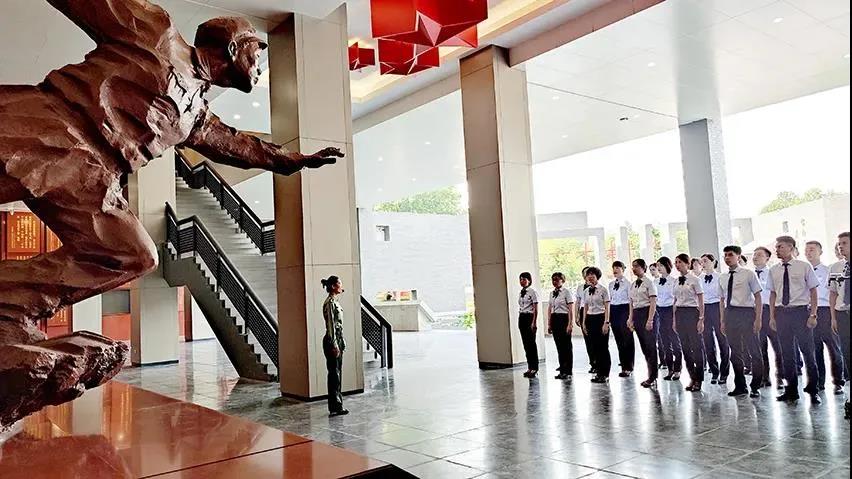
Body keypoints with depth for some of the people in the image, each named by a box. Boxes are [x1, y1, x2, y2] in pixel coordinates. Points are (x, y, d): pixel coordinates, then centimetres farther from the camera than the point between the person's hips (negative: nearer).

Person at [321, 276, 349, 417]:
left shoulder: (335, 302, 15)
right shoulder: (330, 303, -14)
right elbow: (330, 325, -18)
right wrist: (334, 345, -19)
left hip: (338, 339, 10)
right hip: (332, 341, -10)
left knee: (337, 374, 13)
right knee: (334, 375, -4)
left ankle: (337, 406, 19)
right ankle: (335, 408, 1)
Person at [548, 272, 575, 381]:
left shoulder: (566, 292, -7)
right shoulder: (552, 293, 13)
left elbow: (571, 309, -11)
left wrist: (570, 324, -16)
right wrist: (549, 324, 13)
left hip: (564, 318, -6)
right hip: (555, 319, 7)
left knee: (567, 346, 1)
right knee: (559, 346, 10)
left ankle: (569, 372, 9)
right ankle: (562, 371, 18)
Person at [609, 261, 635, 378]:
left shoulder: (627, 283, -6)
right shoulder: (611, 284, 14)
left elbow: (631, 300, -8)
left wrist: (630, 316, -13)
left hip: (624, 309, -6)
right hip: (614, 311, 6)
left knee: (627, 340, -2)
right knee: (619, 340, 9)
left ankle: (629, 368, 5)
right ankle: (624, 366, 18)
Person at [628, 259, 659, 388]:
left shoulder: (649, 282, -6)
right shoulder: (633, 285, 14)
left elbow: (653, 302, -11)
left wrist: (650, 320, -17)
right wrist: (631, 319, 11)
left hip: (647, 312, -7)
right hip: (637, 314, 7)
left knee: (650, 346, -5)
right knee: (644, 347, 9)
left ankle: (652, 378, 1)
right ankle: (652, 375, 17)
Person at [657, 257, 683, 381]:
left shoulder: (673, 281, -8)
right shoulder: (656, 282, 8)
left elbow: (676, 300, -8)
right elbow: (654, 298, 10)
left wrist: (675, 317, -12)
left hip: (670, 310, -5)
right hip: (659, 311, 5)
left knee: (675, 340, 2)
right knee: (665, 343, 10)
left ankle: (677, 370, 14)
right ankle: (670, 369, 19)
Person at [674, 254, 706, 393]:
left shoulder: (694, 279, -6)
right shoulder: (677, 281, 10)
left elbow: (701, 301, -7)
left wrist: (701, 319, -12)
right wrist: (675, 320, 13)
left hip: (692, 313, -6)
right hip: (680, 314, 6)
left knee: (696, 346, -1)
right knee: (685, 347, 9)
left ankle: (698, 379, 9)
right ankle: (692, 377, 18)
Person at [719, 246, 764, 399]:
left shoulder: (749, 274, -3)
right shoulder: (722, 278, 11)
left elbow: (758, 297, -4)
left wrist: (758, 319, -10)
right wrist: (723, 321, 11)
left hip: (746, 312, -5)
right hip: (730, 314, 5)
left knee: (753, 350, 2)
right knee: (735, 352, 10)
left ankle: (756, 387, 13)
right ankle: (740, 386, 20)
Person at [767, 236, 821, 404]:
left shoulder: (804, 267, -3)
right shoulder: (773, 270, 7)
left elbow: (813, 291, -2)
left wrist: (813, 315, -8)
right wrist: (772, 317, 6)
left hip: (801, 311, -3)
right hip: (782, 313, 4)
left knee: (807, 351, 2)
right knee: (787, 352, 9)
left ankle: (813, 391, 16)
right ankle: (792, 390, 19)